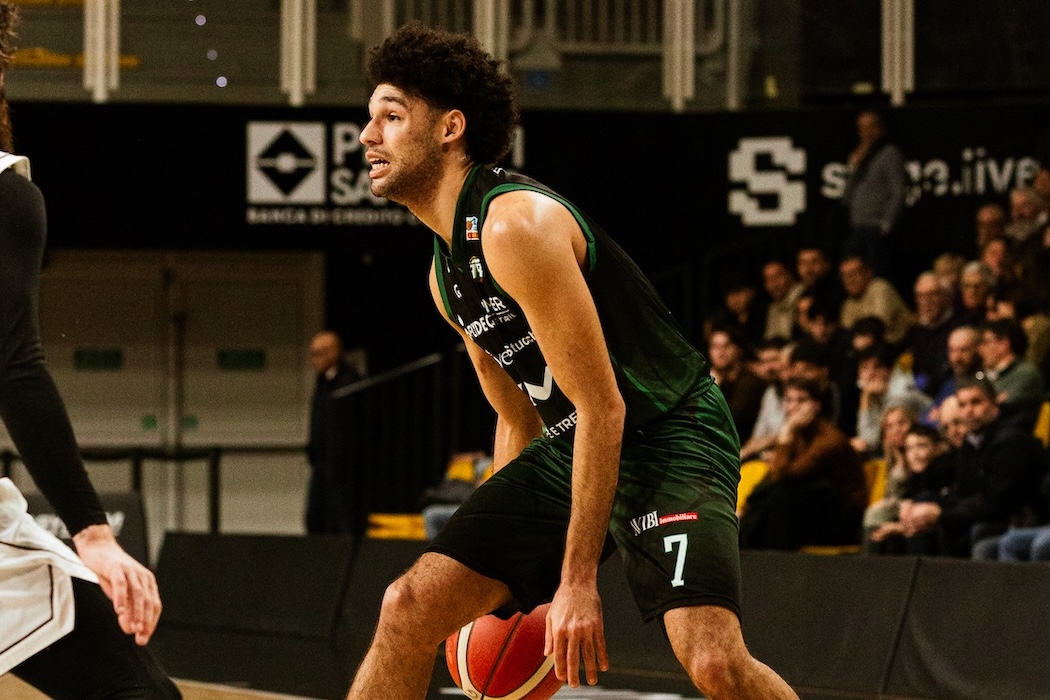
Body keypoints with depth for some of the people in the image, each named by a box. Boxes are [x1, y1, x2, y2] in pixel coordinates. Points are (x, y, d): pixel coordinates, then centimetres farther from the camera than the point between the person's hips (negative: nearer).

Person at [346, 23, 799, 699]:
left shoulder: (516, 224, -22)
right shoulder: (447, 271, 8)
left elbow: (602, 408, -24)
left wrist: (578, 579, -24)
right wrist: (501, 582, 18)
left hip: (668, 434, -9)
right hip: (569, 445, 9)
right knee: (410, 606, -1)